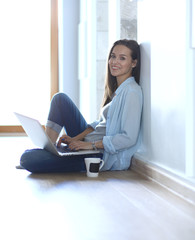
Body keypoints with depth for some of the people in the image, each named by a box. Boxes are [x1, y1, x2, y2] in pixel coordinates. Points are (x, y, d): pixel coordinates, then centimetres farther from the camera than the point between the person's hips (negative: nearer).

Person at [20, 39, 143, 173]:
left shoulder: (132, 91, -15)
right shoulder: (116, 89, 15)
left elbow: (129, 138, -22)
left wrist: (91, 144, -22)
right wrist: (75, 139, 1)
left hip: (104, 156, -10)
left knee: (27, 158, -21)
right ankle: (48, 148, 5)